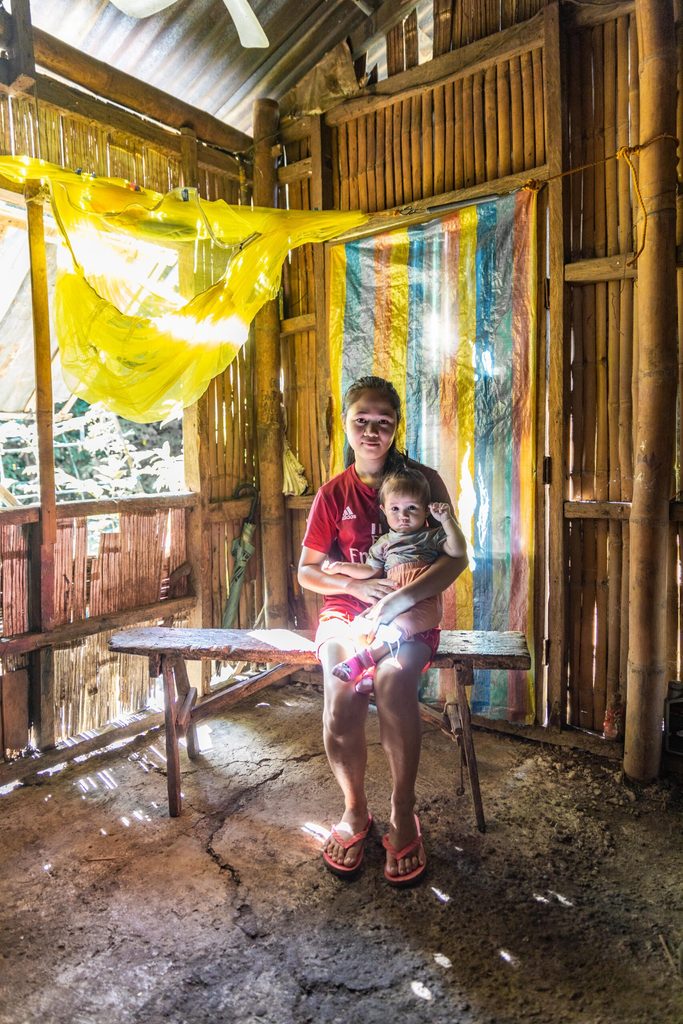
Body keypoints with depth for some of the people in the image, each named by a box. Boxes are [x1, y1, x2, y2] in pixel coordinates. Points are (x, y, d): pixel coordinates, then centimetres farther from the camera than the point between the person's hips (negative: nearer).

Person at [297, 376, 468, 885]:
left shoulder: (423, 479, 0)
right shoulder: (334, 494, 6)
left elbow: (457, 556, -8)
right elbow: (308, 571, 8)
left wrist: (403, 596, -23)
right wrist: (357, 585, -12)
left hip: (410, 610, -1)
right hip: (345, 610, 2)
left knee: (393, 678, -33)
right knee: (342, 691, -27)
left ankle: (404, 814, -10)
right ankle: (355, 809, 0)